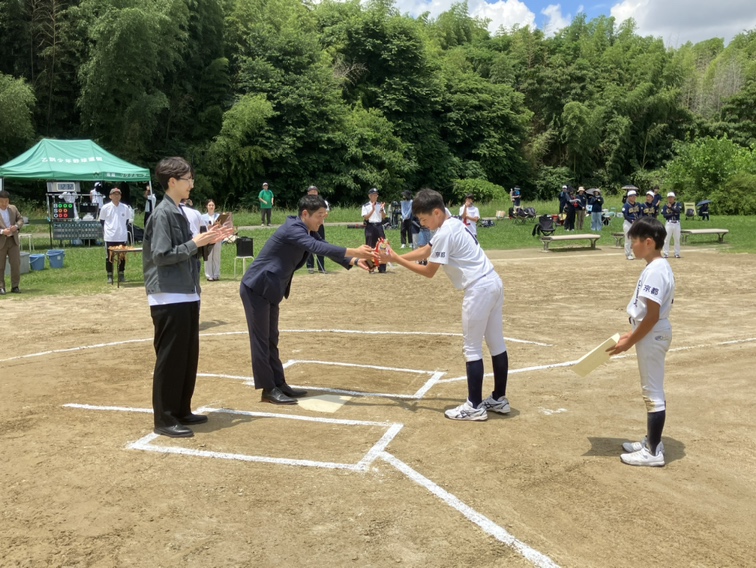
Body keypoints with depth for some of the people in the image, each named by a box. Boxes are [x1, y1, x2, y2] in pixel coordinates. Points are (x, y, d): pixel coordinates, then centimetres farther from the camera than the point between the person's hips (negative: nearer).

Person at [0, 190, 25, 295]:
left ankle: (15, 286, 9)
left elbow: (20, 219, 12)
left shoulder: (13, 208, 6)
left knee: (16, 264, 1)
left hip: (13, 240, 4)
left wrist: (16, 226, -8)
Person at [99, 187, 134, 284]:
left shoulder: (125, 207, 3)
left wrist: (125, 232, 10)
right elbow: (102, 221, 5)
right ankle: (110, 276, 12)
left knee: (122, 256, 8)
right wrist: (105, 232, 2)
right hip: (110, 237, -2)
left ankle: (121, 275, 19)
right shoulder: (105, 207, -3)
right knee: (109, 257, 4)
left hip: (122, 237, 2)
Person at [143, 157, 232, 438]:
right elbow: (161, 256, -19)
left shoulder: (178, 212, 15)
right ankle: (164, 419, 6)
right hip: (169, 299, -9)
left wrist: (208, 239, 6)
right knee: (170, 359, -3)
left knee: (188, 357, 14)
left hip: (187, 296, 9)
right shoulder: (162, 214, -13)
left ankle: (181, 412, 25)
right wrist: (195, 243, -17)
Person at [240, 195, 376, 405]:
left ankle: (279, 385, 19)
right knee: (261, 340, -4)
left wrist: (355, 261, -14)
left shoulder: (308, 232, 7)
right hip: (256, 288, -10)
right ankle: (268, 390, 0)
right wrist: (353, 251, -42)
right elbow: (317, 248, -36)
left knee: (271, 339, 13)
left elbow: (327, 249, 2)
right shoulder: (293, 229, -22)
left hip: (271, 291, 10)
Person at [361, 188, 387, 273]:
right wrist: (372, 210, -20)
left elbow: (384, 217, 4)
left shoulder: (380, 205, 10)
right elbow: (365, 218, -11)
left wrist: (382, 209, -14)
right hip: (370, 227, -3)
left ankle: (382, 268, 5)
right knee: (370, 247, -1)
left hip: (379, 226, 3)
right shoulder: (366, 206, -1)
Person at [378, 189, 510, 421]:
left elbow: (429, 272, -10)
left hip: (479, 289, -10)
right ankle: (499, 399, 25)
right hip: (493, 283, 10)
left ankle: (475, 407, 6)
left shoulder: (444, 234, -16)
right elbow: (425, 251, 22)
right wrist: (394, 257, 14)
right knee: (497, 344, 15)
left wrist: (396, 259, -3)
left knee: (472, 348, -1)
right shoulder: (453, 224, 13)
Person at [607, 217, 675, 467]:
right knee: (653, 391, 18)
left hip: (652, 336, -11)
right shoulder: (659, 267, 9)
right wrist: (632, 333, 16)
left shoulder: (654, 271, -22)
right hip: (653, 334, 11)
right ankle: (652, 442, 31)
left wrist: (629, 342, -17)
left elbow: (652, 315, -24)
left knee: (653, 393, -1)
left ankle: (653, 452, 8)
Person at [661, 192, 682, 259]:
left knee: (677, 239, 4)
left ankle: (677, 253, 12)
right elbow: (664, 215, -7)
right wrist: (673, 213, -13)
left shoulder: (678, 205, 5)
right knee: (666, 239, -4)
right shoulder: (665, 206, 6)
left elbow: (678, 211, -16)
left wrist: (670, 207, -21)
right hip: (669, 223, 0)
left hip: (677, 223, 0)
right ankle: (665, 253, 0)